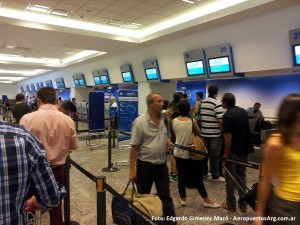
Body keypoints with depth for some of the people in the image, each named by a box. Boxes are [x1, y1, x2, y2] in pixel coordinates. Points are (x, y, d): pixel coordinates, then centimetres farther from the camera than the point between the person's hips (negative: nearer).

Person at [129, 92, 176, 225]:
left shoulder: (164, 120, 3)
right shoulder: (140, 122, -16)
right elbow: (134, 147, -14)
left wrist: (168, 142, -2)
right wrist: (132, 170, -14)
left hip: (162, 165, 5)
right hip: (145, 166, -4)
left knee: (165, 196, 12)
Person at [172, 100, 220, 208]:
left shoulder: (174, 121, -8)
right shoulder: (192, 121, -16)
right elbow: (199, 134, -2)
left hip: (178, 152, 3)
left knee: (181, 176, 13)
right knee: (197, 177, 8)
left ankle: (183, 199, 23)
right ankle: (206, 200, 21)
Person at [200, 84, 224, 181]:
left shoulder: (202, 103, 7)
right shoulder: (217, 103, -14)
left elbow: (199, 116, 12)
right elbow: (220, 120, -20)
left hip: (204, 132, 6)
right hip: (215, 133, -6)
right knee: (214, 155, 1)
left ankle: (204, 172, 25)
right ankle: (215, 176, 9)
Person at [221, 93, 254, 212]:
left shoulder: (227, 116, -19)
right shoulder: (244, 111, 5)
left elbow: (228, 137, -22)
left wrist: (225, 155, -17)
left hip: (233, 151, -7)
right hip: (245, 149, 7)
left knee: (230, 178, 7)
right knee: (242, 177, 16)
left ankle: (231, 205, 18)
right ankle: (243, 204, 23)